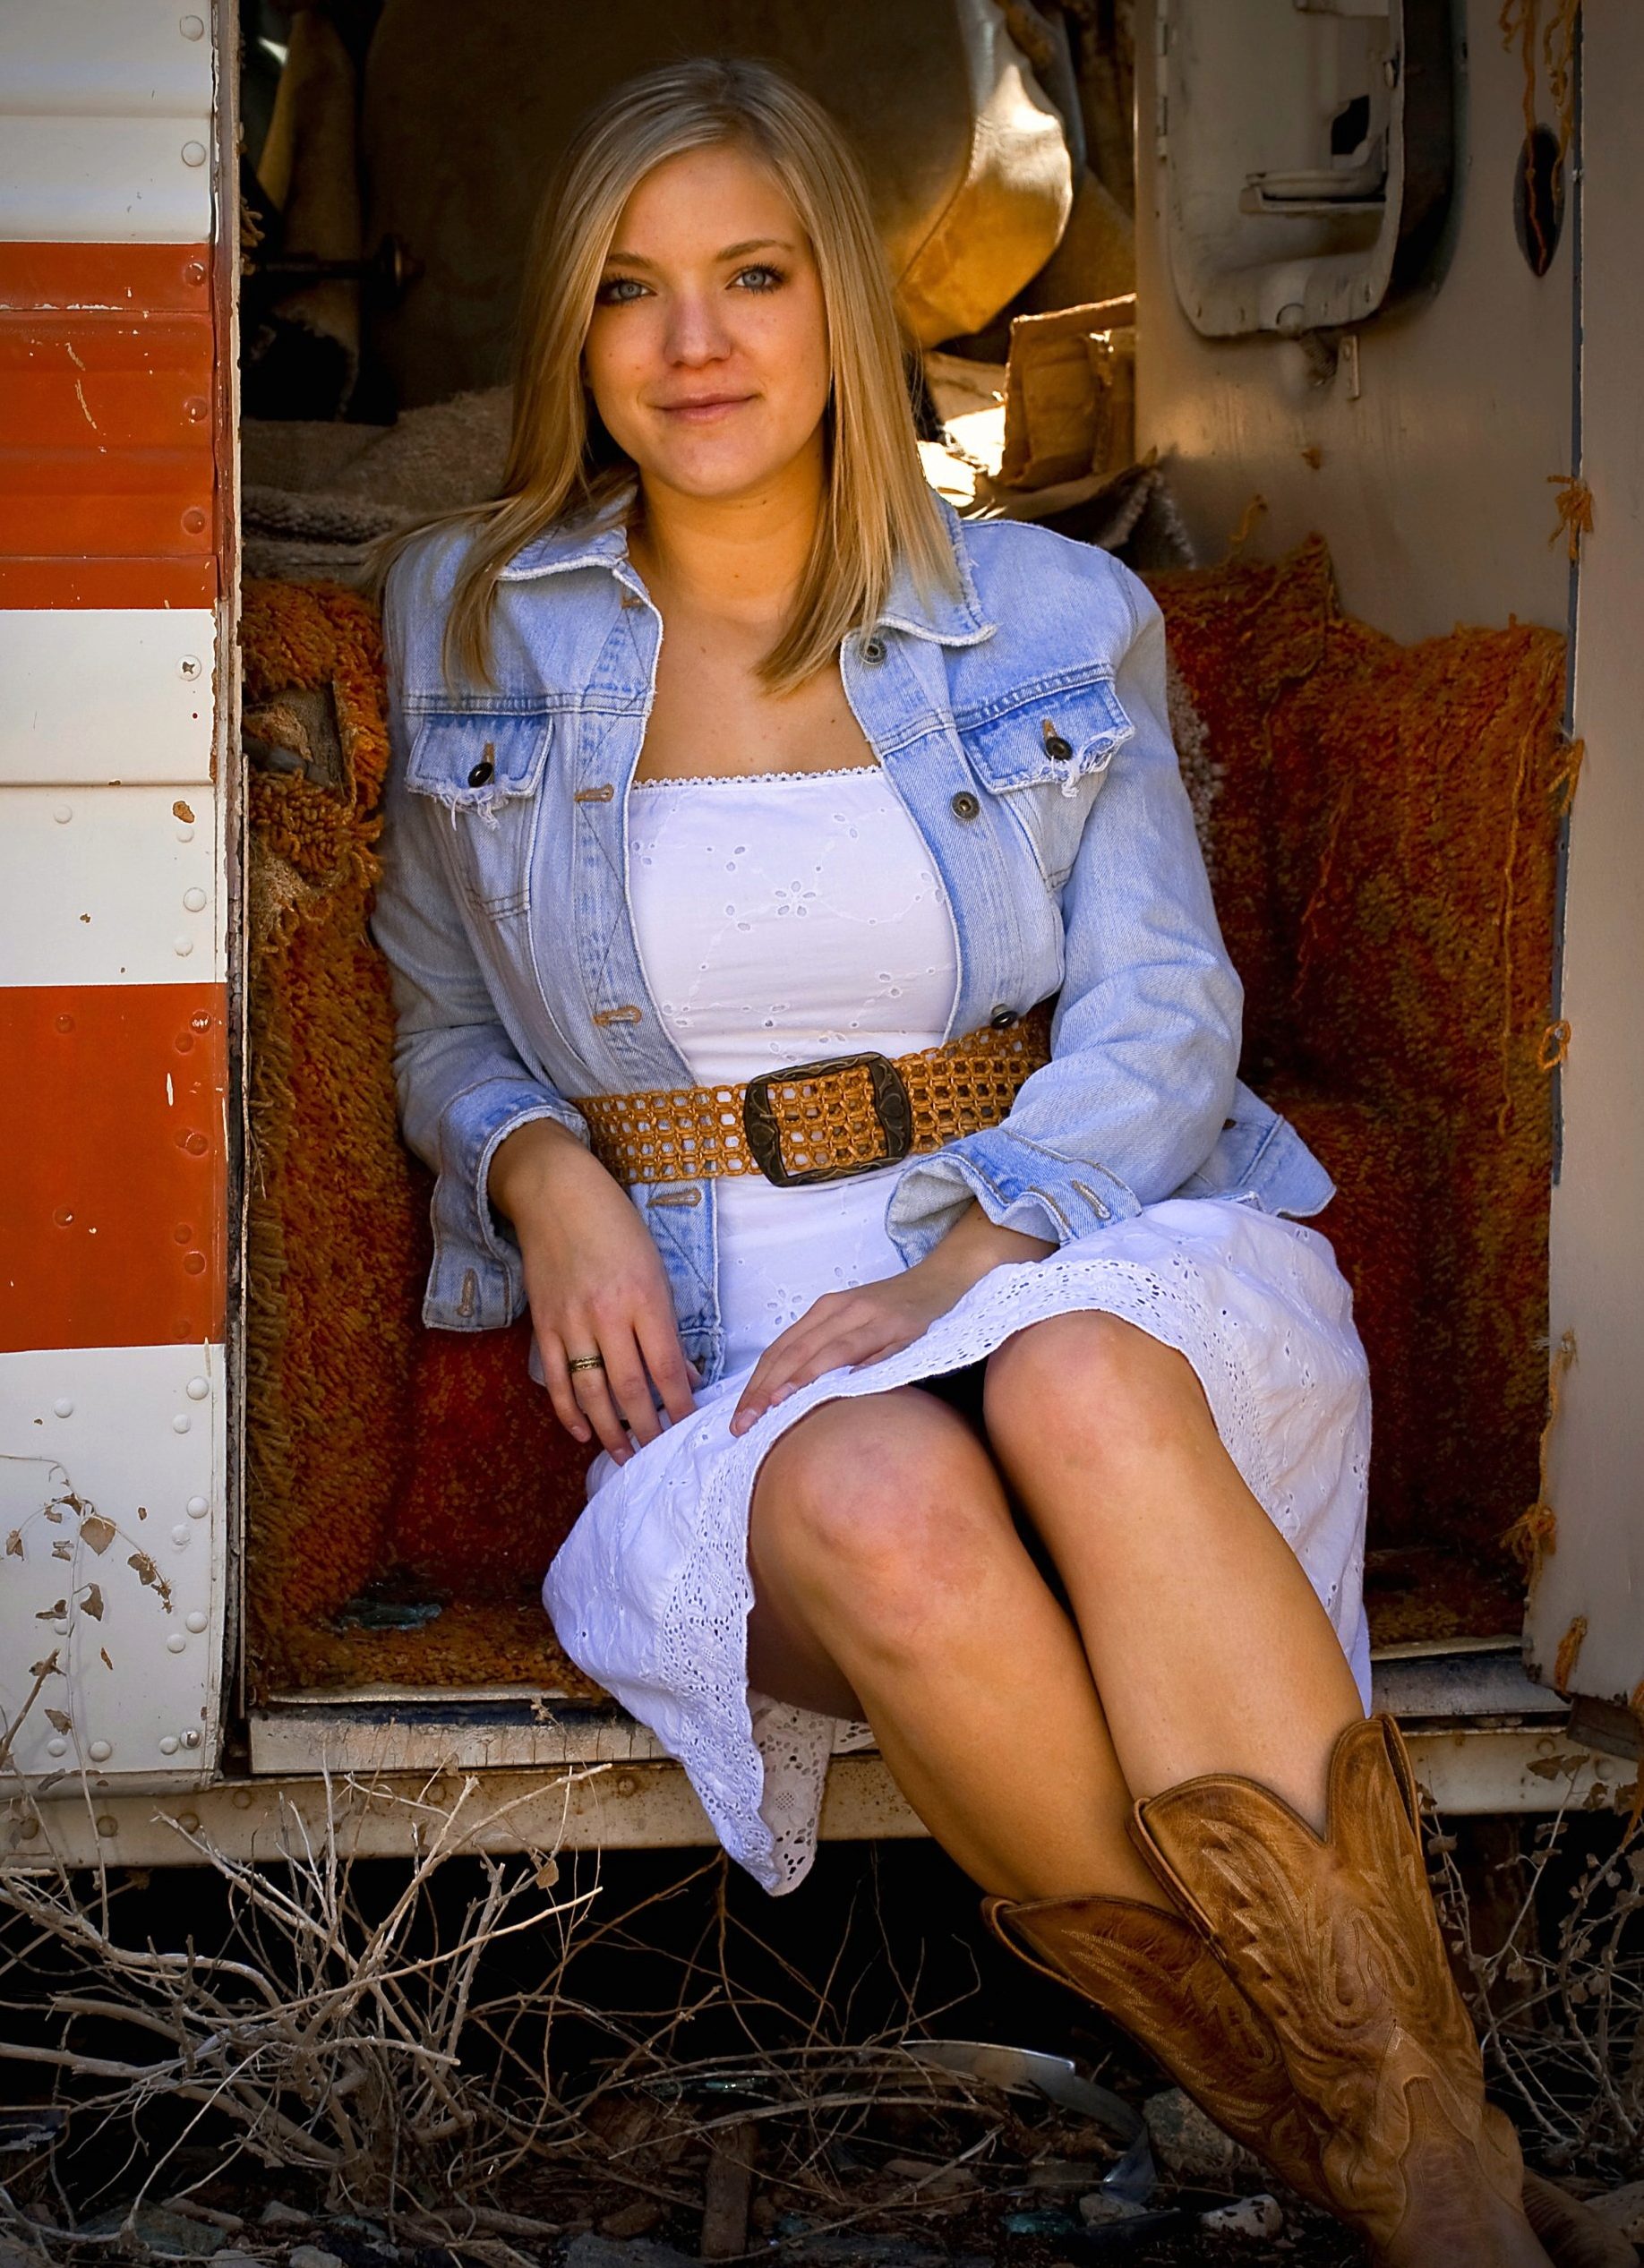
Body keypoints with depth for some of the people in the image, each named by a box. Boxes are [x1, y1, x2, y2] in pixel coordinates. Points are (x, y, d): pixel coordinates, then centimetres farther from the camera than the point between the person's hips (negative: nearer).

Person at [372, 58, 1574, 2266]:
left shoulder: (1057, 618, 8)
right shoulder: (474, 625, 10)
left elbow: (1163, 1008, 2)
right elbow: (449, 1022, 18)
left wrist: (966, 1267, -17)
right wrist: (548, 1177, -5)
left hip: (1083, 1255, 0)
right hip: (720, 1320, 0)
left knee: (1084, 1385, -39)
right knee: (878, 1505, -37)